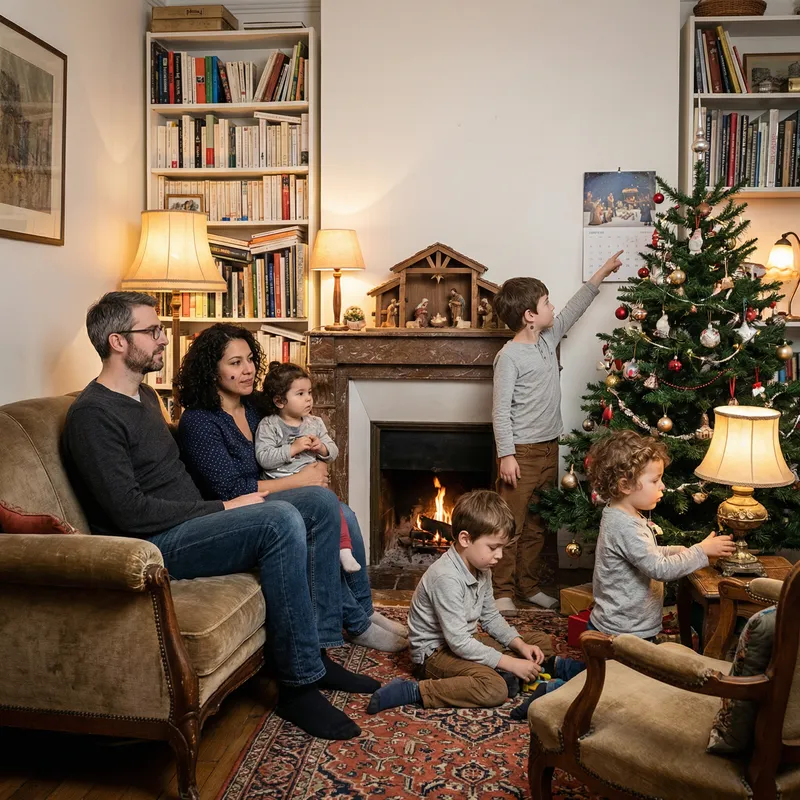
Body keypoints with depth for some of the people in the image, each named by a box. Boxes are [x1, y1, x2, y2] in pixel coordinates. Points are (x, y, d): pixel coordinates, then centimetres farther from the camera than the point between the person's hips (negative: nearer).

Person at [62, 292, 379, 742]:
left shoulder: (145, 395, 17)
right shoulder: (93, 415, -13)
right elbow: (129, 512, -21)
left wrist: (224, 506, 9)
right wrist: (222, 508, -16)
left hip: (191, 521, 10)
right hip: (153, 546, -10)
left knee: (320, 503, -2)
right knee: (280, 520, -31)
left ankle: (319, 652, -1)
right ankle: (298, 685, -20)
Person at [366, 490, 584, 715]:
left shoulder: (482, 570, 0)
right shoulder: (447, 577, -29)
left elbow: (491, 617, 12)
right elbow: (458, 643, -29)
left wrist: (519, 645, -4)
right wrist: (511, 663, -26)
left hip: (465, 642, 9)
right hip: (435, 651, -9)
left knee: (543, 641, 1)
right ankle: (414, 690, -28)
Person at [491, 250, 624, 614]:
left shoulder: (548, 339, 9)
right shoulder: (509, 356, -15)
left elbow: (573, 310, 24)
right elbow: (500, 409, -16)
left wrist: (601, 274, 27)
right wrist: (506, 455, -20)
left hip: (548, 448, 8)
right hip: (521, 451, -8)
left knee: (537, 525, 15)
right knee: (511, 525, 0)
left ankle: (528, 586, 27)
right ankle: (503, 590, 11)